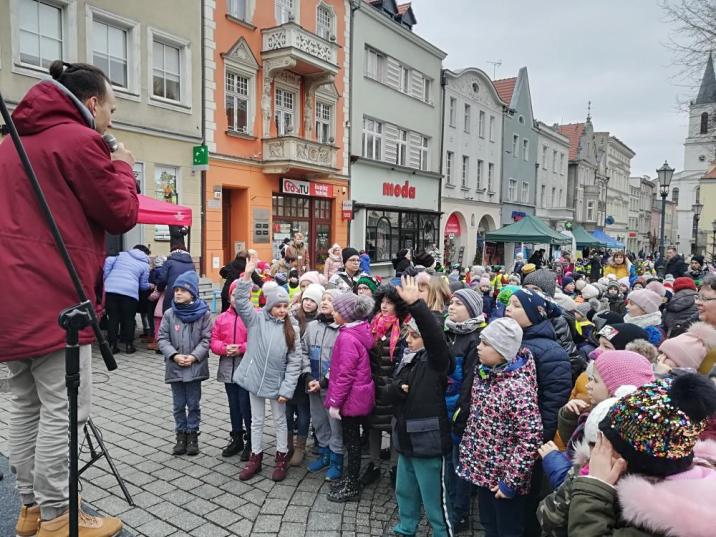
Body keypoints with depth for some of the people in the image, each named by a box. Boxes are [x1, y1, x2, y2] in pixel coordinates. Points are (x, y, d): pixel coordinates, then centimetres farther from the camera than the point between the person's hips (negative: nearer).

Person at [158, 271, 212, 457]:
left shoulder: (203, 313, -6)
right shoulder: (169, 314, -2)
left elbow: (206, 339, -6)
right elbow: (162, 339, -1)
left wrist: (194, 356, -17)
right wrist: (174, 355, -14)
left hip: (195, 367, -2)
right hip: (175, 367, 2)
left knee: (194, 404, 9)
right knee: (178, 405, 13)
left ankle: (193, 434, 25)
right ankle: (181, 434, 28)